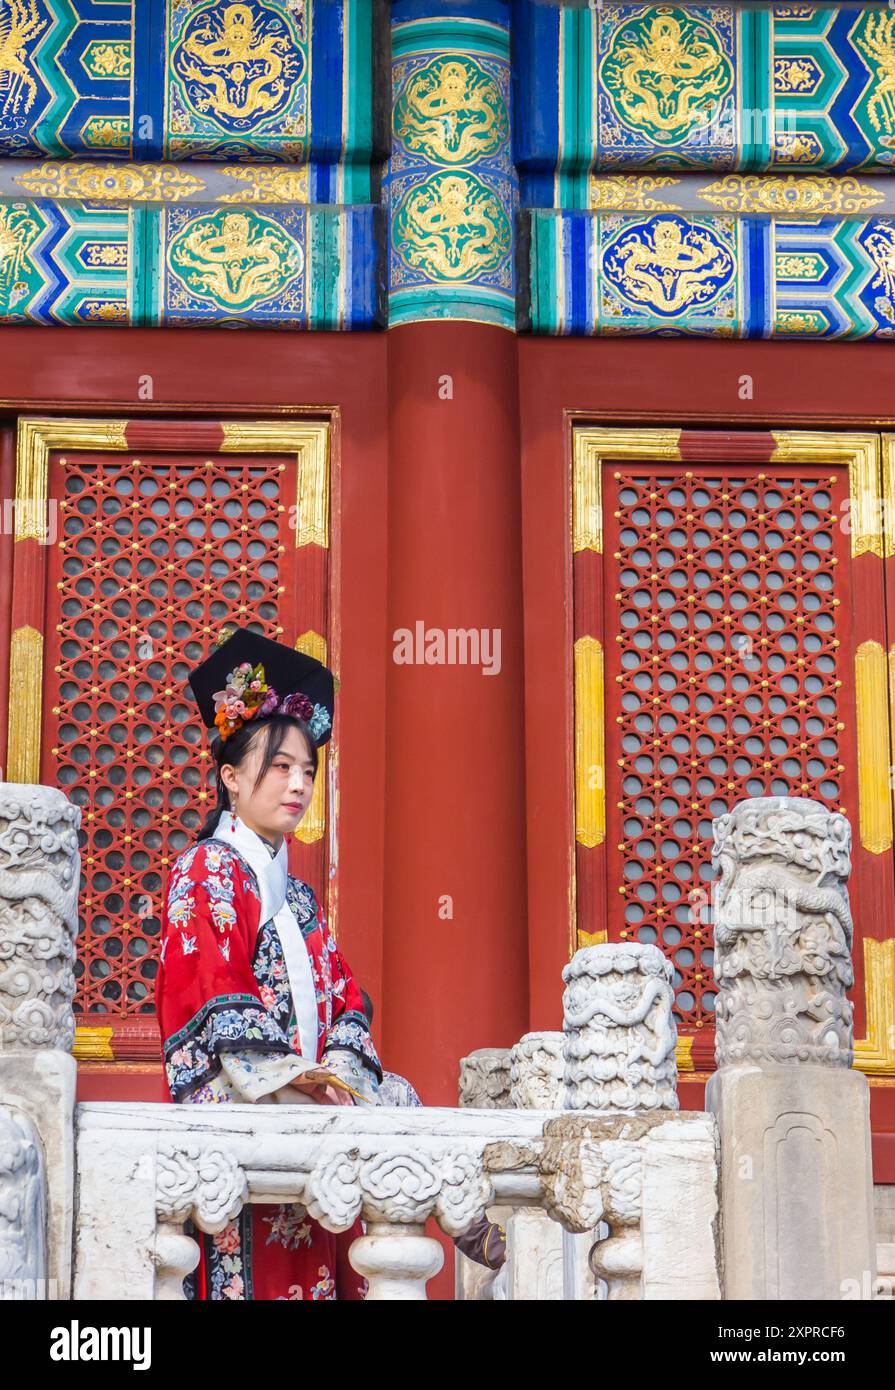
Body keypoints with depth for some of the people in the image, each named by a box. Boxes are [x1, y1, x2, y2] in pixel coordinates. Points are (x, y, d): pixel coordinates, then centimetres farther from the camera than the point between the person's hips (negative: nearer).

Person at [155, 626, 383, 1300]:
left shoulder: (298, 893, 22)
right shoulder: (204, 871, 0)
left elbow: (344, 996, 15)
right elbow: (210, 989, -11)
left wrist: (338, 1068, -4)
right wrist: (284, 1074, -18)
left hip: (310, 1116, 7)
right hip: (238, 1112, -7)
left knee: (313, 1269, 0)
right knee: (249, 1267, -13)